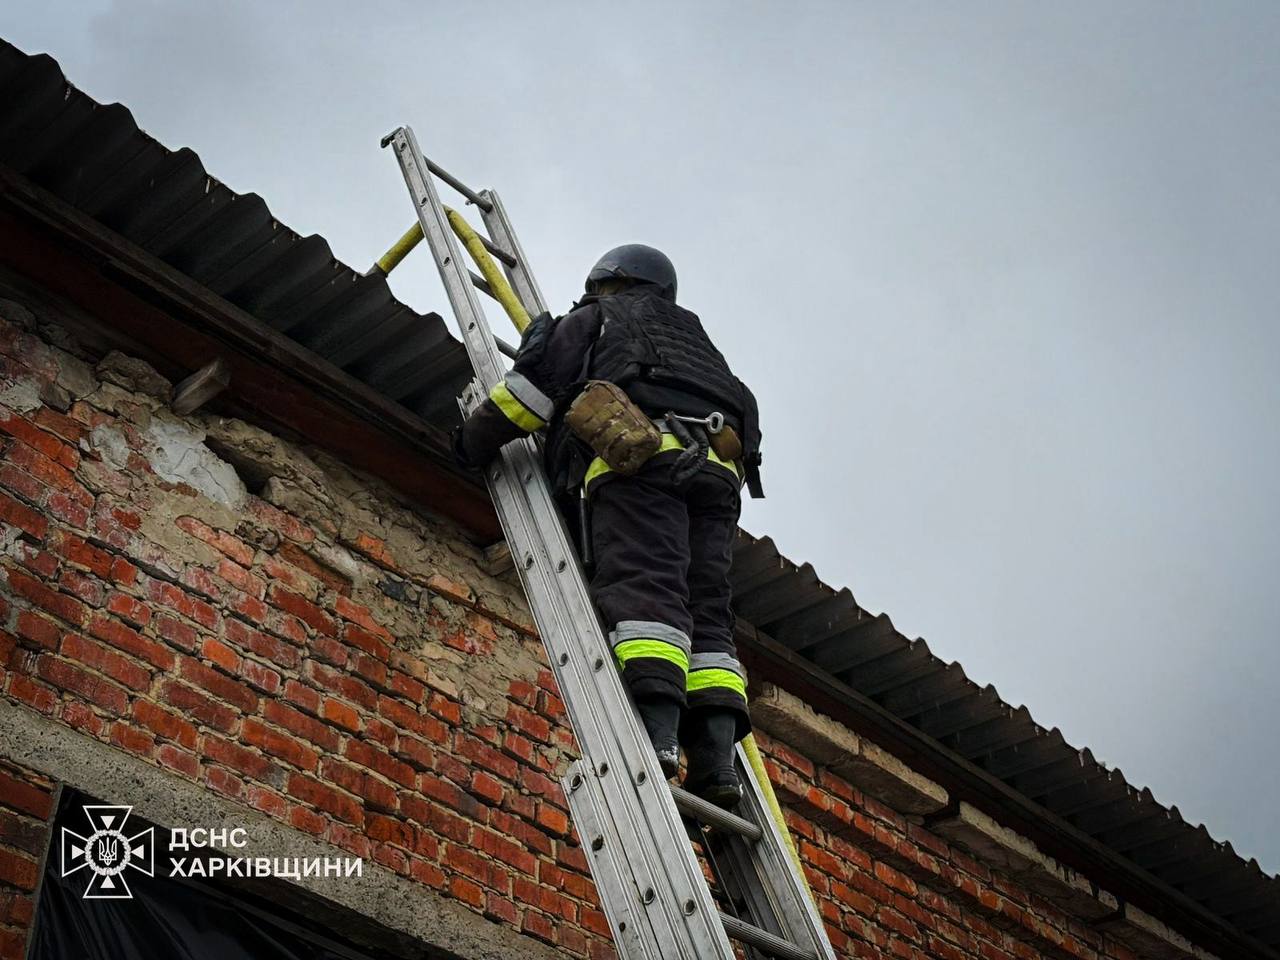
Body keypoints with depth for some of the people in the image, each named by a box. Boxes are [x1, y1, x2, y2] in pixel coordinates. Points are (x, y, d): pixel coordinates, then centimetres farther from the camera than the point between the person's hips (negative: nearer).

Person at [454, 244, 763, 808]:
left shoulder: (595, 319, 24)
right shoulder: (695, 335, 41)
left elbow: (538, 383, 12)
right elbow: (742, 407, 34)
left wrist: (474, 442, 21)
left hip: (641, 454, -5)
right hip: (718, 471, 5)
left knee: (643, 587, -20)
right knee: (704, 607, -4)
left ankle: (655, 731, -40)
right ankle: (716, 758, -20)